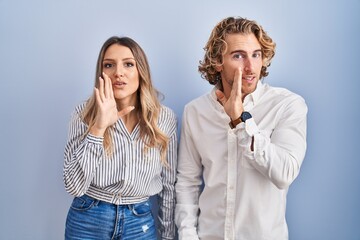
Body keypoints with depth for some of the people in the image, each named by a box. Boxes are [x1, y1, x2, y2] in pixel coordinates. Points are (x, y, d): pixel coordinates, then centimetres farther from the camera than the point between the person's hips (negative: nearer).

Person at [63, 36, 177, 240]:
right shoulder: (85, 113, -11)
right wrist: (98, 127, -25)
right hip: (88, 220, -1)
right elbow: (74, 186, -18)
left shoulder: (165, 118, -7)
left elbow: (169, 184, 1)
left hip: (140, 222, 1)